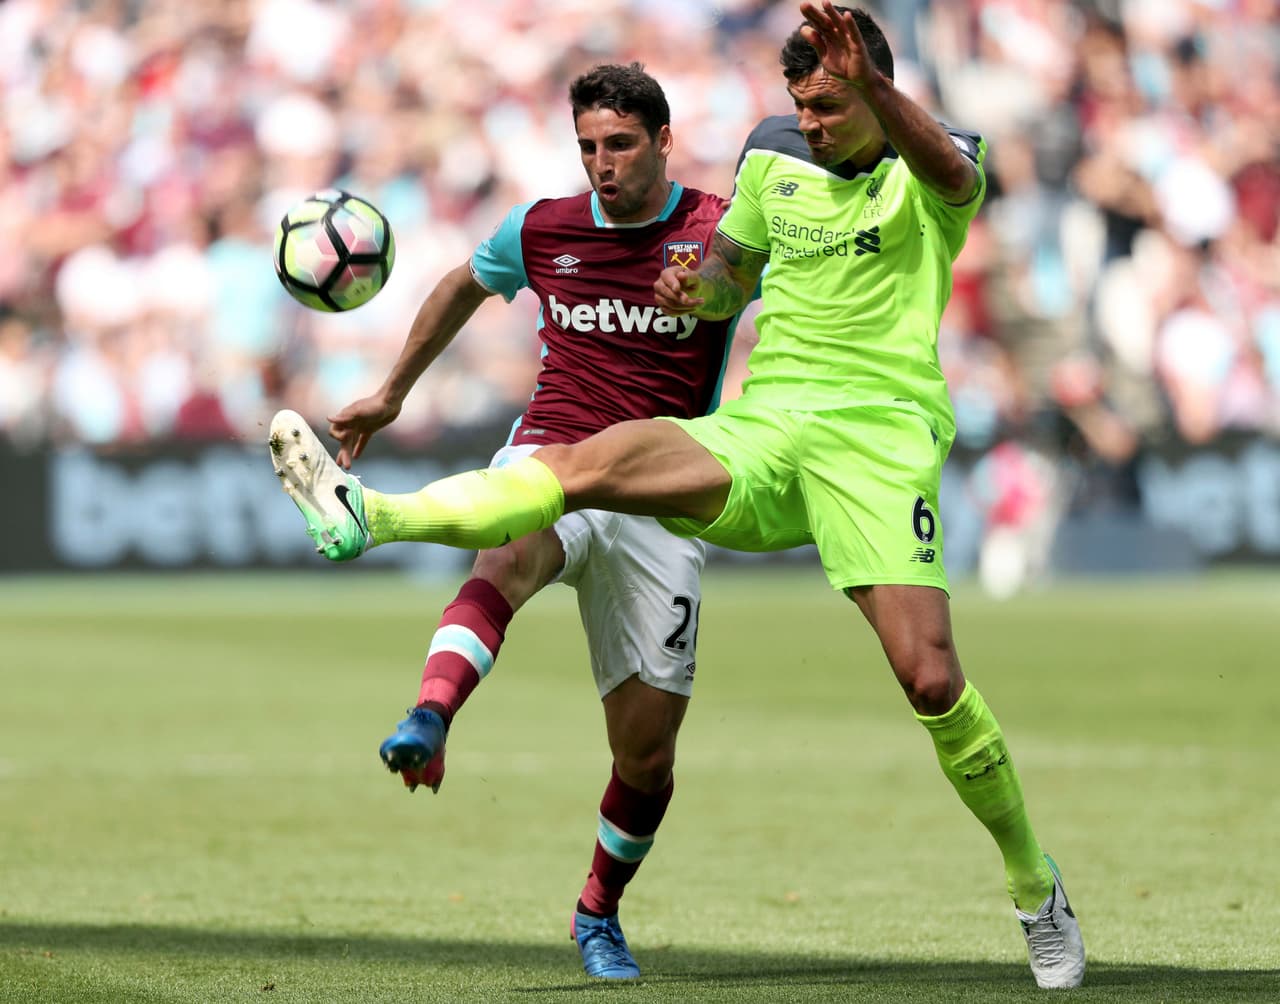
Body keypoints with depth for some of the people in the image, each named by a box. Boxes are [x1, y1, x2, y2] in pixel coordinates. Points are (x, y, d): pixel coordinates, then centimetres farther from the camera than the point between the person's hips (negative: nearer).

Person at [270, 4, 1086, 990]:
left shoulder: (931, 167, -3)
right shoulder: (774, 153, 14)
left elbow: (949, 171, -29)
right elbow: (733, 265, 28)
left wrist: (865, 80, -46)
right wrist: (696, 290, 1)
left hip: (879, 433, -4)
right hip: (762, 427, 4)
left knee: (929, 677, -15)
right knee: (592, 463, -23)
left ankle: (1035, 884, 5)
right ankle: (372, 518, -38)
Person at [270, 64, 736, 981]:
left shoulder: (722, 232, -1)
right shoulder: (541, 231, 8)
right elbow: (464, 287, 28)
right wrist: (393, 394, 36)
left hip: (659, 500, 0)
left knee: (647, 748, 1)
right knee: (509, 559, -39)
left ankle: (600, 911, 28)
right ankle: (427, 721, -66)